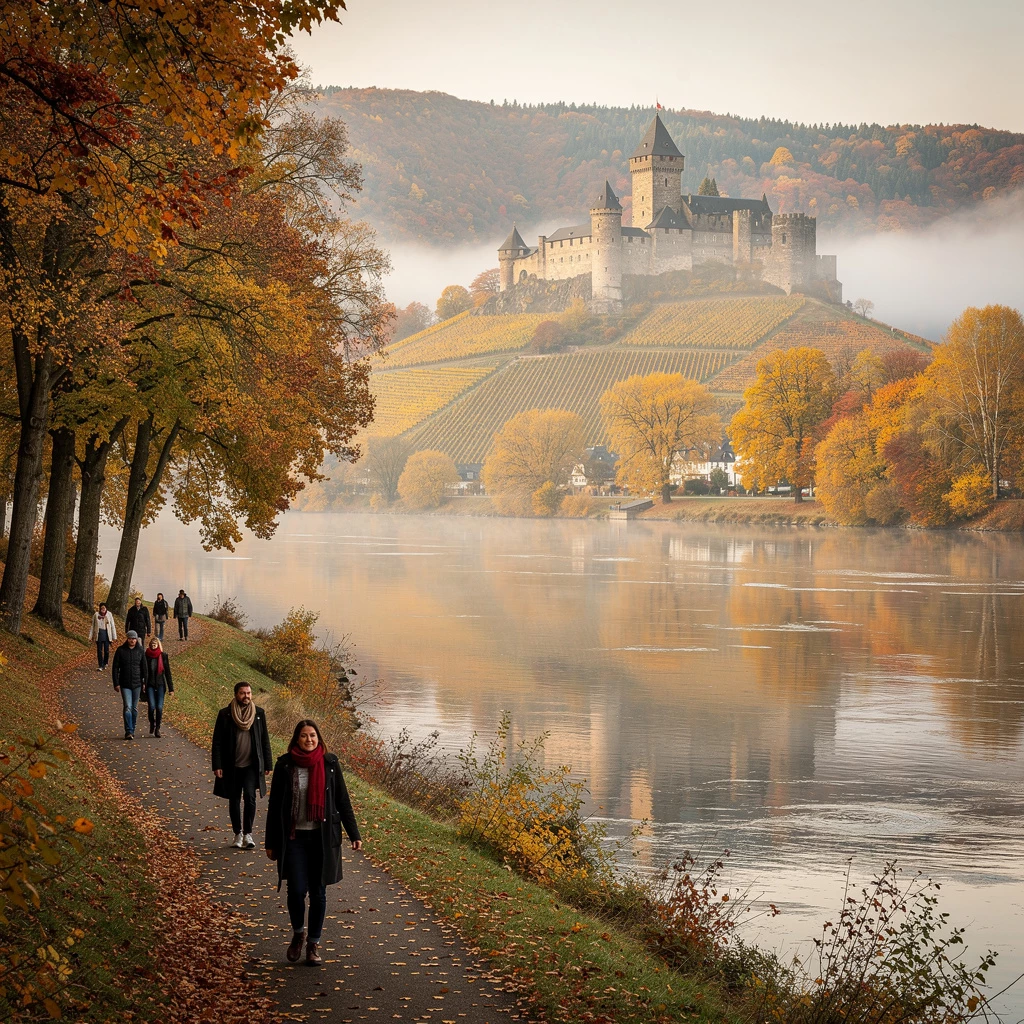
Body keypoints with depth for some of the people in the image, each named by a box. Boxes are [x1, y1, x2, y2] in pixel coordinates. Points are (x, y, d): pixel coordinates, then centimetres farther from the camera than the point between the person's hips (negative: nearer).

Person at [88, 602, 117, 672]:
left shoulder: (109, 614, 3)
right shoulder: (96, 615, 2)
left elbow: (112, 625, 5)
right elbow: (92, 626, 7)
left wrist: (114, 636, 2)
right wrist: (90, 636, 4)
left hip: (107, 634, 0)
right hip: (99, 634, 0)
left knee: (106, 650, 1)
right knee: (99, 650, -2)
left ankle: (105, 664, 22)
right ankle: (100, 666, 1)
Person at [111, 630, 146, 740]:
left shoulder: (140, 650, 2)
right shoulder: (120, 650, -3)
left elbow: (144, 667, 7)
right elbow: (115, 668, -1)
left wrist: (145, 682, 3)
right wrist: (116, 683, -6)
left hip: (137, 684, 2)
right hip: (125, 684, -2)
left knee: (135, 708, 9)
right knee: (128, 707, -11)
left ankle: (132, 730, 20)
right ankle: (128, 732, -13)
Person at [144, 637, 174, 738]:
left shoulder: (163, 656, 2)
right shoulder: (146, 656, 1)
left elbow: (167, 672, 4)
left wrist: (171, 688, 1)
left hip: (160, 685, 1)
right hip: (150, 685, -1)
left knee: (159, 707, -7)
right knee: (152, 706, -13)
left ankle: (157, 728, 9)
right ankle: (152, 724, 15)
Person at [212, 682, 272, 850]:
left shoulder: (259, 713, 4)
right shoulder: (225, 714, -2)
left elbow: (265, 740, 8)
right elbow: (217, 741, -1)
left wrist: (267, 764, 6)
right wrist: (217, 765, -7)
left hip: (252, 765, 0)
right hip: (231, 766, 0)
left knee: (250, 796, -16)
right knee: (234, 800, 9)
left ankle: (248, 833, -8)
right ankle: (238, 834, 23)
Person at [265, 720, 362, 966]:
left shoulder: (330, 764, 0)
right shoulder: (285, 766, -2)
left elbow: (343, 801, 5)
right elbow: (274, 805, 4)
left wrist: (354, 834, 0)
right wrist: (271, 843, 4)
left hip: (322, 838, 1)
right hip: (294, 837, -1)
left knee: (318, 892, 5)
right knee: (296, 890, -8)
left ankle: (313, 944, 19)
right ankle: (298, 932, 21)